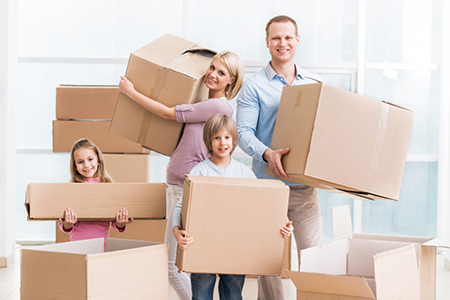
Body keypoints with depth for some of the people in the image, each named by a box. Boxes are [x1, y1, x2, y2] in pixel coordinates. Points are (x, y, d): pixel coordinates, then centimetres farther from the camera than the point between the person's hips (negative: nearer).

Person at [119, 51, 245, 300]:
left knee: (174, 265, -6)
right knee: (174, 262, 14)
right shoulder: (203, 106, 14)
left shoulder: (218, 106, -15)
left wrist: (131, 92, -2)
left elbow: (168, 114, -13)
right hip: (176, 186, 10)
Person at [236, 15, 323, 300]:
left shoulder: (315, 83, 11)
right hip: (267, 185, -2)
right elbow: (244, 132, -7)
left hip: (305, 184, 2)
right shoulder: (254, 87, 1)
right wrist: (267, 153, -25)